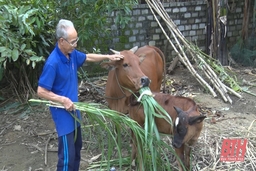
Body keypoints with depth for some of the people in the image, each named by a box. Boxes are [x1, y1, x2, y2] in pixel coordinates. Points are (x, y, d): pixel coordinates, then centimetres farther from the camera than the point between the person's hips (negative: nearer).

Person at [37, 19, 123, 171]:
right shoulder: (53, 63, -26)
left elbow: (88, 57, 20)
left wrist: (108, 57, 18)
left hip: (74, 109, 9)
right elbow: (41, 92, -23)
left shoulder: (72, 54, -2)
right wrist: (64, 100, -24)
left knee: (77, 147, 23)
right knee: (67, 154, -4)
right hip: (63, 112, -9)